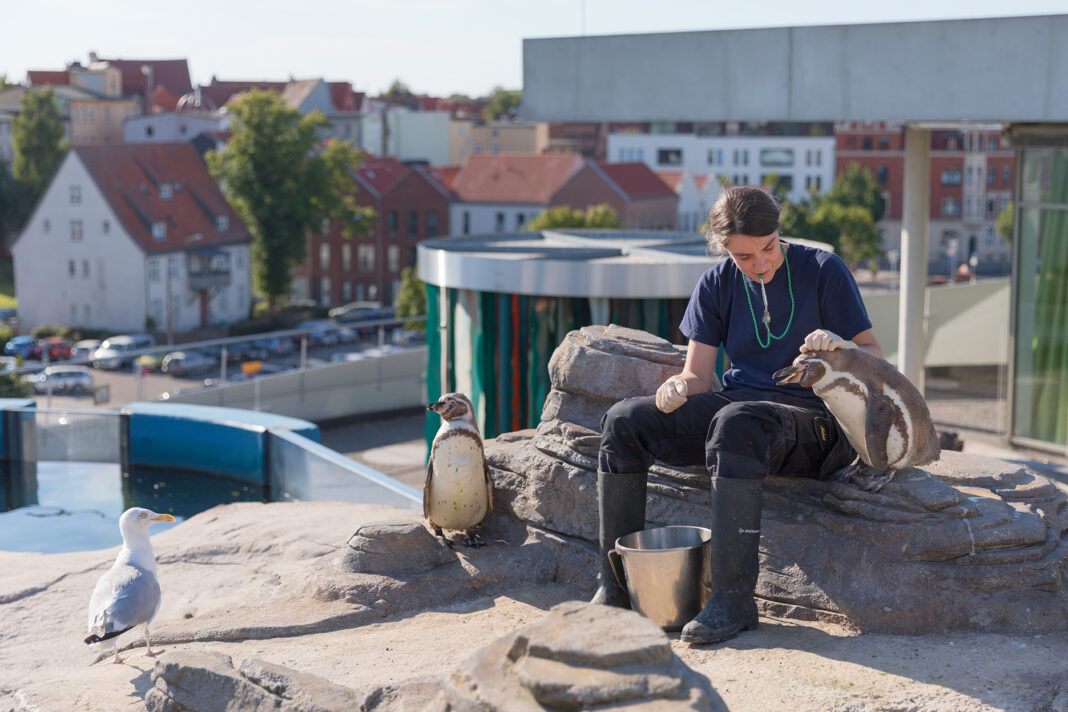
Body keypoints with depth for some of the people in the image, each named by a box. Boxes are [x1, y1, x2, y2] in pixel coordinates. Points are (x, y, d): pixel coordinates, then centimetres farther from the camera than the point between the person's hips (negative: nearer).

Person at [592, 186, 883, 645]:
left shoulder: (822, 271, -3)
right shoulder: (717, 285, 8)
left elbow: (874, 356, -2)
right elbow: (698, 376, 6)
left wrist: (841, 347, -25)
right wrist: (677, 390, -19)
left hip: (812, 419, -5)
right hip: (738, 403, 5)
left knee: (734, 422, -39)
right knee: (624, 421, -14)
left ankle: (734, 598, -37)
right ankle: (616, 583, -11)